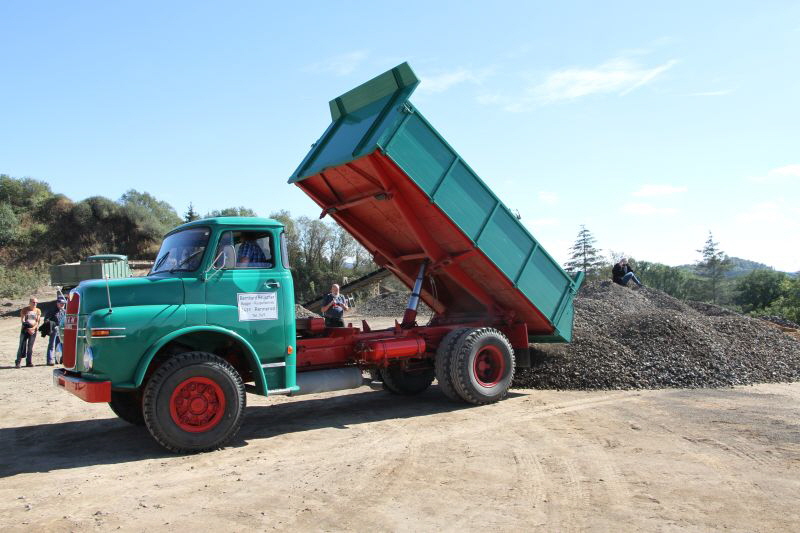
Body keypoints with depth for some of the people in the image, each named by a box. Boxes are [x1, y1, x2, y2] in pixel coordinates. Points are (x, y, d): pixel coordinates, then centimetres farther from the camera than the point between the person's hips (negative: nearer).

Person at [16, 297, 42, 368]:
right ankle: (17, 362, -1)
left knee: (30, 346, 4)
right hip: (25, 329, -2)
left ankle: (29, 362, 10)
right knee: (22, 345, -6)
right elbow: (23, 321, -4)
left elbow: (38, 321, 3)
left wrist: (33, 328, -13)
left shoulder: (38, 311, 8)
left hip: (33, 330, 2)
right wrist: (28, 329, -14)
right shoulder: (25, 310, 2)